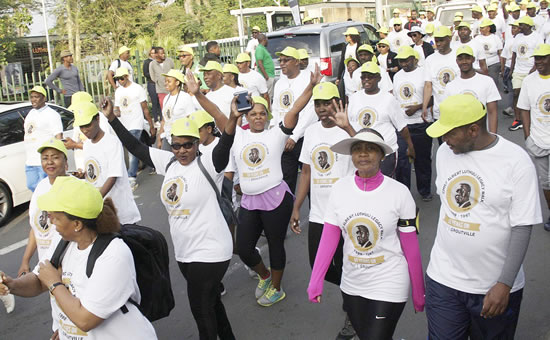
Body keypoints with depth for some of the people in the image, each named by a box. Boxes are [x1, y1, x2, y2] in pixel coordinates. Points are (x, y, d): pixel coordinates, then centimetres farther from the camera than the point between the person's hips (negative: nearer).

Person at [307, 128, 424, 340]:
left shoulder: (399, 193, -14)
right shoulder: (339, 188, -6)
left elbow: (411, 248, -8)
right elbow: (328, 239, -5)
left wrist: (419, 295, -2)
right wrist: (315, 281, -13)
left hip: (389, 286, -4)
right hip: (351, 284, 4)